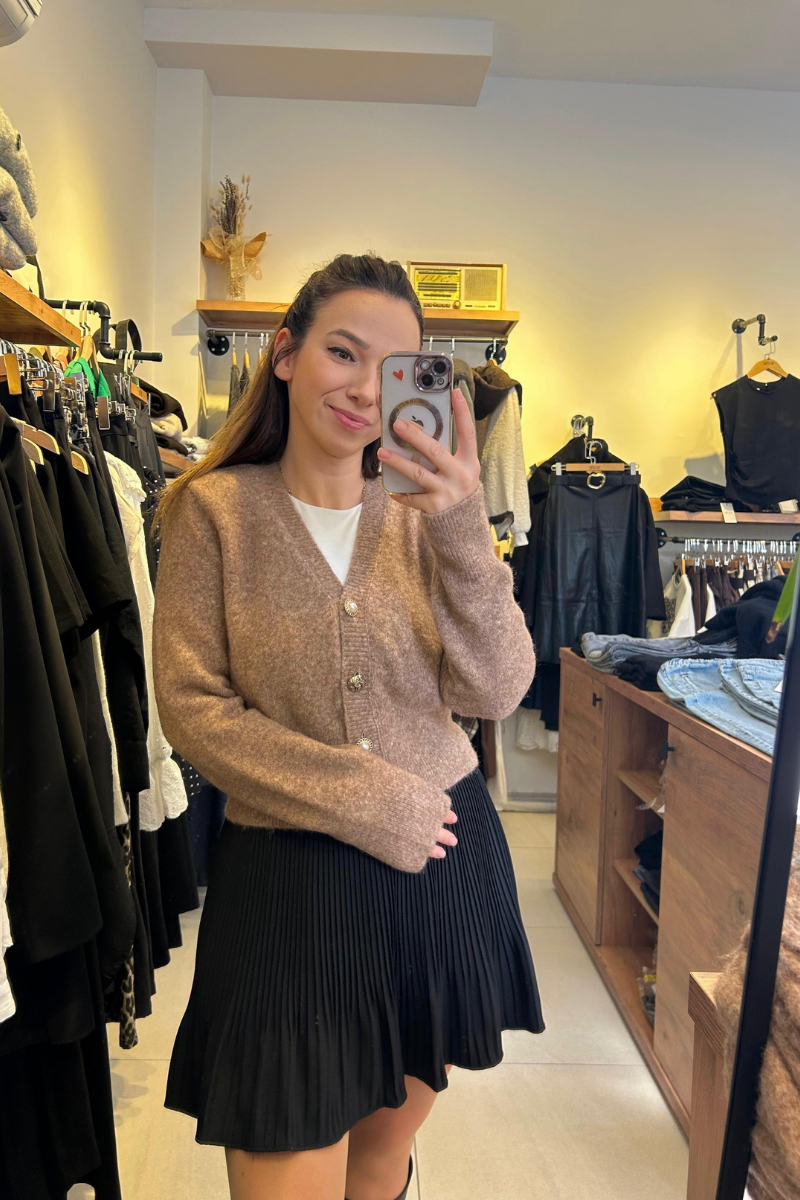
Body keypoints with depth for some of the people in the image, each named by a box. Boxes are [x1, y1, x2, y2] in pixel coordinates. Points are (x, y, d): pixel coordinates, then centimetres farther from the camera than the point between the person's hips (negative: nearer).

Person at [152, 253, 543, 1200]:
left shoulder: (422, 513, 0)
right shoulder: (216, 509, -6)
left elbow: (496, 691, -10)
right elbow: (191, 707, -10)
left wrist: (462, 528, -24)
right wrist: (367, 803, -14)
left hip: (443, 861, 3)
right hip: (288, 875, -2)